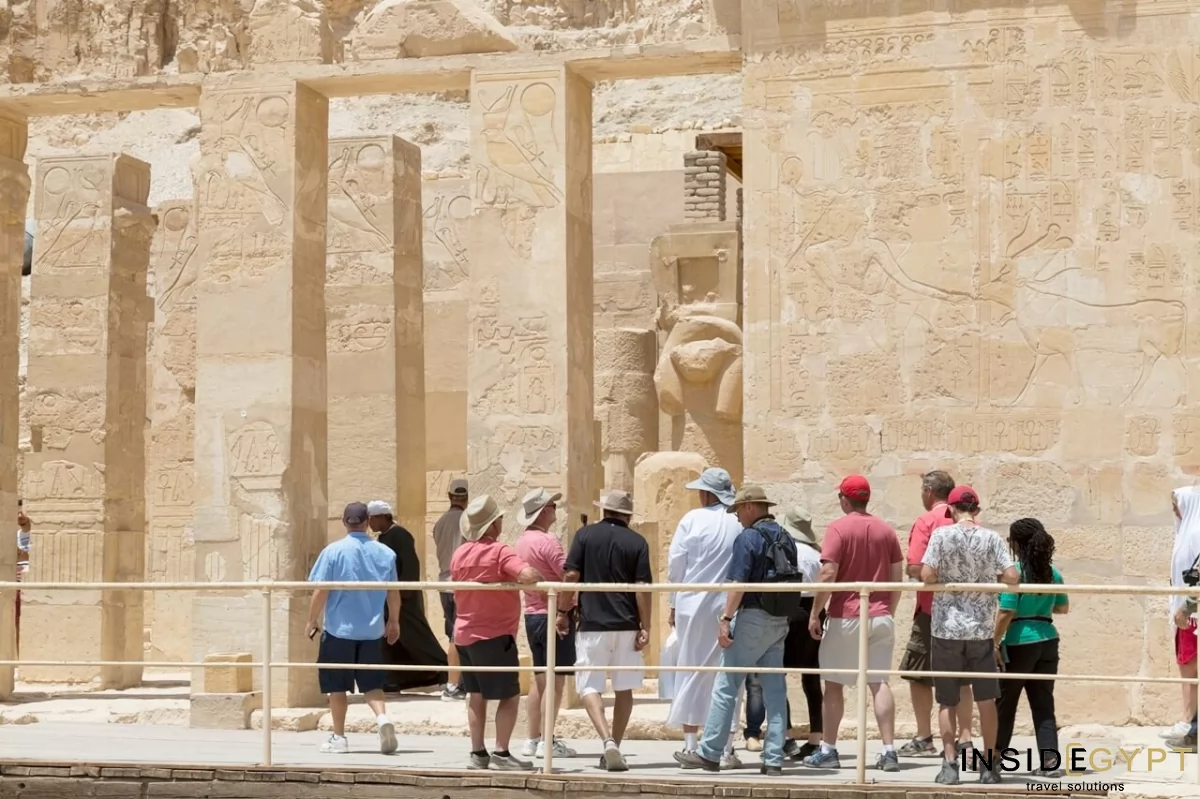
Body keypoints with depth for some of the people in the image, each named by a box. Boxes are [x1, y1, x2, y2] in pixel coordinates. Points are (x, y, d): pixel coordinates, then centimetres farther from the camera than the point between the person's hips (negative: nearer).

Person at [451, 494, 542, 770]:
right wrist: (540, 578, -10)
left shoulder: (459, 554, 7)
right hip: (495, 636, -7)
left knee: (476, 695, 13)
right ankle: (501, 753, -6)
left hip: (464, 634, 7)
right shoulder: (499, 552, -15)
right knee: (510, 696, -1)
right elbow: (529, 575, -30)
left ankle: (478, 753, 14)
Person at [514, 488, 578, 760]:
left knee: (540, 679, 14)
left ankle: (532, 739, 15)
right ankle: (548, 742, -5)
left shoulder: (522, 542, 12)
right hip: (555, 614, -9)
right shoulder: (547, 541, -16)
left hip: (532, 614, 9)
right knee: (555, 679, -5)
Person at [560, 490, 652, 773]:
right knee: (624, 689, 13)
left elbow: (571, 576, -4)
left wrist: (563, 612, 5)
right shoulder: (637, 542, 2)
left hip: (592, 623, -1)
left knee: (589, 686, 1)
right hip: (627, 625, 1)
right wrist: (645, 627, -1)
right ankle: (614, 747, 16)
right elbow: (643, 588, -4)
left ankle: (608, 741, -20)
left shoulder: (586, 535, 1)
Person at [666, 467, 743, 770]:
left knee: (692, 673, 9)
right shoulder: (742, 523, -3)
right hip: (730, 609, 1)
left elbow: (675, 565, -2)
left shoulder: (692, 519, -6)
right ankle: (725, 749, 5)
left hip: (694, 606, -1)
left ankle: (691, 745, 11)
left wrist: (675, 604, 10)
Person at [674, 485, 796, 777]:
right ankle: (774, 759, 4)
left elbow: (737, 583, -18)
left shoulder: (748, 537, -10)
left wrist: (726, 619, -19)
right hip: (780, 622, 8)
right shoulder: (786, 539, 13)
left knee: (726, 686, -2)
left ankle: (709, 753, -1)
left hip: (753, 618, -7)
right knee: (775, 690, 6)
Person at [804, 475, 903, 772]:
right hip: (880, 617, 4)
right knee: (879, 683, 4)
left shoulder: (839, 528, -9)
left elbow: (828, 574, -15)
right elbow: (896, 578, 9)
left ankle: (828, 751, 9)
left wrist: (815, 613, -8)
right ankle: (889, 751, -2)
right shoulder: (886, 530, 7)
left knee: (833, 684, 6)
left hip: (845, 617, -4)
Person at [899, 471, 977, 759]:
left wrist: (910, 571, 3)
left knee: (918, 673, 8)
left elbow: (915, 568, -17)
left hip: (933, 608, -5)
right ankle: (964, 740, 7)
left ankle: (924, 739, 9)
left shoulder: (926, 521, -10)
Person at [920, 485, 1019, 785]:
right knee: (986, 699, 10)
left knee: (947, 701, 7)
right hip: (982, 628, 1)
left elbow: (927, 576, -13)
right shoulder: (991, 538, -1)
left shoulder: (942, 535, -6)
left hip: (947, 627, -1)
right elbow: (1012, 578, -6)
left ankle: (950, 764, 4)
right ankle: (990, 765, 13)